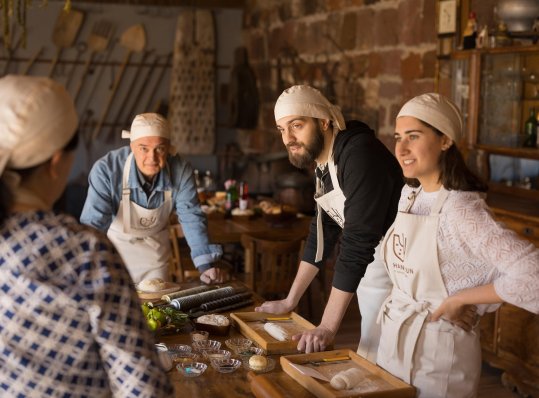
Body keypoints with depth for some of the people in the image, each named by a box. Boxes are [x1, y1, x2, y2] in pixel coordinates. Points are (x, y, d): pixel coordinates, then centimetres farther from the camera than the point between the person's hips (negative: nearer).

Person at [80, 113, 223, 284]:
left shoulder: (181, 171, -24)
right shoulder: (106, 169, -32)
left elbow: (192, 218, -16)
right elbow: (93, 223, -33)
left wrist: (206, 266, -25)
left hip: (155, 249, 2)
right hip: (115, 244, -2)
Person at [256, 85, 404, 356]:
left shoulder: (359, 156, -24)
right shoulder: (323, 162, 6)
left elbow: (357, 243, -27)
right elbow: (323, 233, 12)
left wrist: (327, 327, -27)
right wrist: (290, 301, 12)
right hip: (368, 269, 9)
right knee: (367, 360, 17)